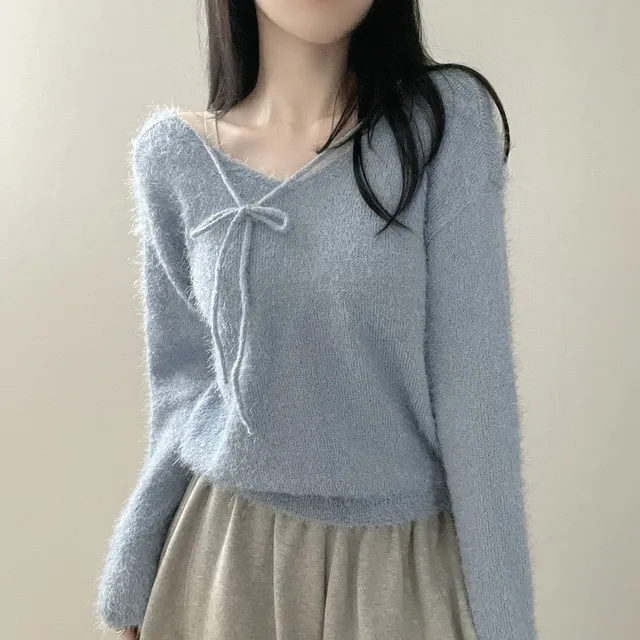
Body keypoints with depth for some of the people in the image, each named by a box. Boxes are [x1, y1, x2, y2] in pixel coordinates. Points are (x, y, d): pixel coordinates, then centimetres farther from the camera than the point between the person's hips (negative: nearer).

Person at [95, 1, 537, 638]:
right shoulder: (172, 154, -4)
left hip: (404, 559, -1)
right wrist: (133, 588, 7)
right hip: (227, 553, 2)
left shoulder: (446, 118, -11)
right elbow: (182, 381, 2)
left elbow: (475, 381, -12)